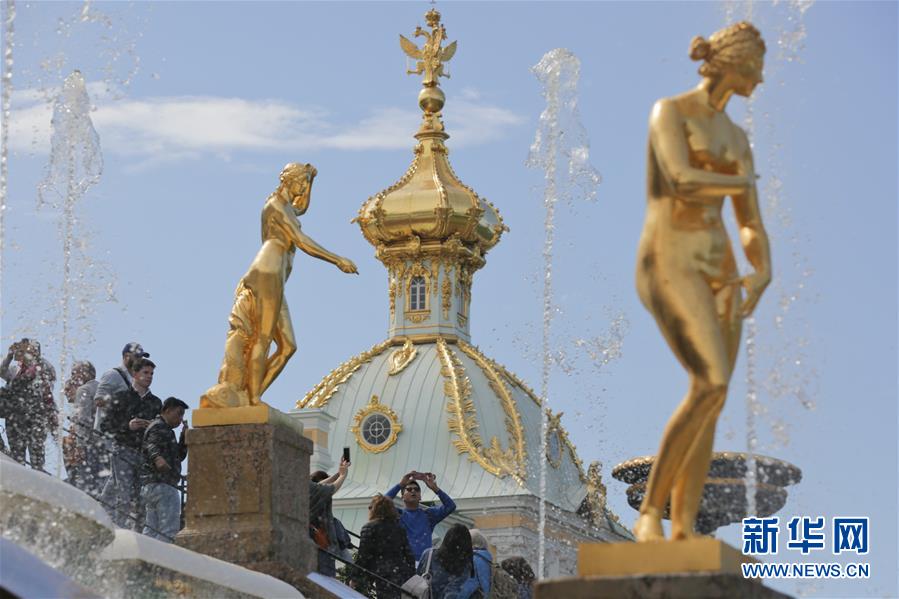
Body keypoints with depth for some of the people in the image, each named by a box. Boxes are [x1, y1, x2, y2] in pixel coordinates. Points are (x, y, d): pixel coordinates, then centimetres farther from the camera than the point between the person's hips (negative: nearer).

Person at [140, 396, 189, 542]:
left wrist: (184, 436, 15)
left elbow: (180, 456, 29)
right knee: (169, 530, -17)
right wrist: (157, 458, -47)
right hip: (163, 485, -11)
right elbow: (151, 445, -26)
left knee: (151, 529, 14)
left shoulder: (166, 431, 28)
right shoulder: (159, 427, -6)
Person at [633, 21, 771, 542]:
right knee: (712, 386, -25)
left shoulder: (737, 139, 20)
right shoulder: (669, 112, -3)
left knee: (709, 409, -3)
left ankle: (684, 536, -4)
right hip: (669, 265, -8)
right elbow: (683, 180, -21)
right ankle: (650, 511, -17)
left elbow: (753, 229, 17)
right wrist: (743, 182, -1)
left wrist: (763, 274, -5)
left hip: (717, 271, 8)